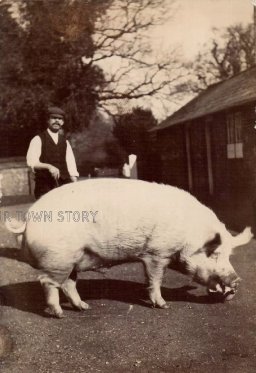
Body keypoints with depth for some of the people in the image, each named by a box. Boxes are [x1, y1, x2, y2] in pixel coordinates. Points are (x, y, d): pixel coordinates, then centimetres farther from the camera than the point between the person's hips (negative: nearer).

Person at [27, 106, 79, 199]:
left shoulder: (65, 142, 16)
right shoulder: (38, 140, 3)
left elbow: (71, 165, 11)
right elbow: (31, 162, -9)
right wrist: (49, 166, -25)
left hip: (64, 184, 4)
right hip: (44, 185, -4)